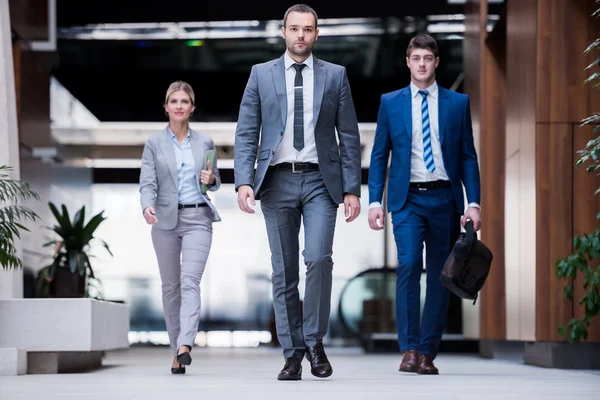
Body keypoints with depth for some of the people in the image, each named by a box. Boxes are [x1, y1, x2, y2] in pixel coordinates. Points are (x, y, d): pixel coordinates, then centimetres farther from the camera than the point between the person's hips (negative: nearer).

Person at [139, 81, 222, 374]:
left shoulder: (205, 143, 8)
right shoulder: (154, 144, 3)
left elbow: (214, 182, 17)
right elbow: (147, 183, -5)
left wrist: (211, 179, -7)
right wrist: (147, 206, -26)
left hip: (197, 219, -1)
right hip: (166, 220, 1)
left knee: (190, 281, -16)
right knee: (170, 286, 7)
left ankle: (185, 346, -29)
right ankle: (176, 350, 15)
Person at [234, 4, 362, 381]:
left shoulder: (335, 75, 7)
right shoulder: (261, 74, 7)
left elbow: (349, 136, 6)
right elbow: (246, 133, 3)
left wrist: (352, 189, -1)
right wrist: (244, 181, -9)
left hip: (320, 180, -1)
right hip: (277, 181, 1)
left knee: (319, 258, -17)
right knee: (284, 271, 3)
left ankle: (314, 341, 2)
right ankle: (293, 353, 11)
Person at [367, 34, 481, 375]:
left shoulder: (458, 103, 7)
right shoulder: (391, 102, 7)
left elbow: (468, 156, 7)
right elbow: (379, 155, 7)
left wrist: (474, 202, -2)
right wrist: (375, 201, -2)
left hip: (445, 198, 1)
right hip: (408, 198, -1)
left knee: (440, 276, 3)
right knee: (409, 263, -18)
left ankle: (428, 353, 11)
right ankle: (410, 349, -14)